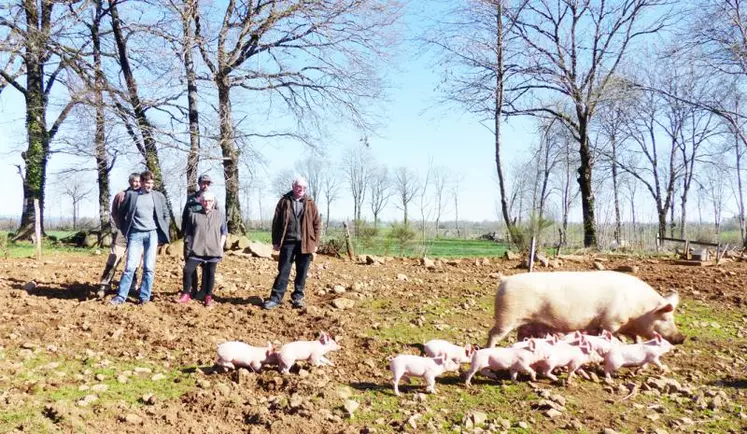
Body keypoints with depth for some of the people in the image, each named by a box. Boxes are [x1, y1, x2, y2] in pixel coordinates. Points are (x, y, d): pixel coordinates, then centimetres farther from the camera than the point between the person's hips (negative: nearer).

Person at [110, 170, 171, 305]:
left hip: (152, 234, 1)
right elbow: (122, 213, 11)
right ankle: (121, 296, 4)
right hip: (135, 234, -1)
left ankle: (144, 297, 8)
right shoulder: (131, 194, 3)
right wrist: (124, 231, 6)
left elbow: (166, 215, 14)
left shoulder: (159, 196, 7)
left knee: (149, 268, 0)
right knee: (130, 266, -4)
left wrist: (163, 232, 7)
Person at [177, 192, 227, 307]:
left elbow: (224, 232, 11)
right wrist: (189, 247, 4)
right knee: (188, 270, -8)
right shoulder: (194, 215, 7)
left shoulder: (219, 215, 8)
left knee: (210, 273, 4)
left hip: (213, 251, 0)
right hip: (197, 250, 0)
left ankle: (208, 297, 14)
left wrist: (220, 247, 2)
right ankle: (185, 295, 5)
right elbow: (188, 233, 12)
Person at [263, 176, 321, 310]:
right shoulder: (284, 201, 3)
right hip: (288, 242, -1)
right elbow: (276, 222, 4)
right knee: (283, 270, 1)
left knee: (302, 272, 7)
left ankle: (297, 297, 18)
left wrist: (315, 242, 0)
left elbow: (317, 224, 6)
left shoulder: (310, 204, 5)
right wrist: (275, 241, 0)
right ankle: (276, 298, 7)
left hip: (305, 243, 1)